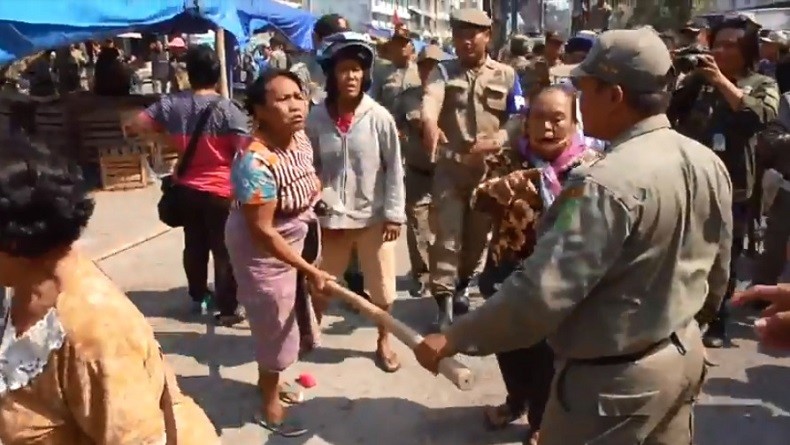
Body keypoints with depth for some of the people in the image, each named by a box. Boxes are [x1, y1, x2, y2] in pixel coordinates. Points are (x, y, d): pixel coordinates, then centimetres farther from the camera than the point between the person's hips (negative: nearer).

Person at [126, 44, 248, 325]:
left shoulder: (171, 104, -2)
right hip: (221, 191, -5)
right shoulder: (227, 109, -15)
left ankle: (198, 298, 33)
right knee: (224, 249, 4)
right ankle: (227, 308, 10)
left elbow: (138, 125, 7)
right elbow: (246, 149, -20)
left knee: (194, 244, 19)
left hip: (187, 189, 5)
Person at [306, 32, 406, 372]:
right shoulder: (316, 119, -5)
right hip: (332, 217, 1)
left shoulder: (379, 117, -10)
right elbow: (310, 169, 2)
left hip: (374, 216, -1)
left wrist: (394, 213, -7)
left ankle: (383, 342, 36)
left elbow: (394, 167, -5)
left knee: (382, 287, 12)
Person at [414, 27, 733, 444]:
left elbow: (542, 293, -32)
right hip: (684, 353, 9)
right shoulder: (708, 162, -2)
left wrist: (453, 339, -22)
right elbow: (717, 271, 10)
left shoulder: (607, 183, -29)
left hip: (616, 378, -8)